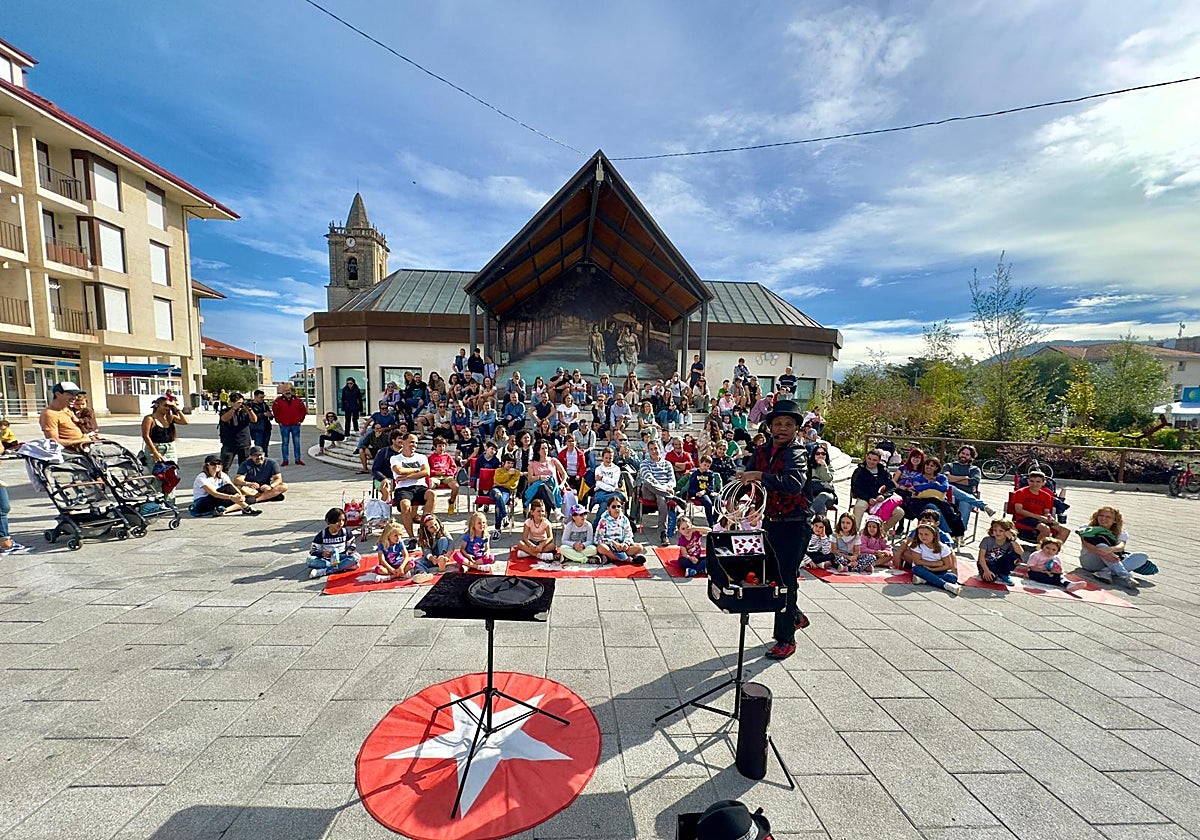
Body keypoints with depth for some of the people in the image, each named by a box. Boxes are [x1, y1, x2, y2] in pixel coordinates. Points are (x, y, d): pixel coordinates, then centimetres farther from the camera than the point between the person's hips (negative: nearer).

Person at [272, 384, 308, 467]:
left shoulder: (297, 400, 4)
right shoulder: (278, 401, 0)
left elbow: (304, 410, 9)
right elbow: (275, 411, 6)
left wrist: (300, 419, 3)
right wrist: (279, 421, 2)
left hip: (296, 425, 1)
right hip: (284, 426, -1)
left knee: (296, 443, 5)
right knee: (284, 443, 4)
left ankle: (298, 460, 11)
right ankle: (285, 460, 10)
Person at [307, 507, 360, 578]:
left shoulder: (345, 532, -3)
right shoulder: (322, 534, -7)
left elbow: (352, 544, 9)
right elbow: (312, 551, -7)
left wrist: (349, 550, -13)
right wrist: (322, 554, -27)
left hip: (341, 558, 0)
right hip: (326, 559, 0)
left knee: (355, 558, -30)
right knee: (310, 560, -29)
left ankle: (322, 571, -33)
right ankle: (345, 566, -32)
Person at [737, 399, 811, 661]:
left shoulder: (797, 453, -14)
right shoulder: (761, 452, 5)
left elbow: (794, 483, -33)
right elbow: (749, 481, 13)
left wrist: (759, 476, -37)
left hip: (794, 526, -7)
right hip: (771, 523, 7)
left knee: (785, 578, -2)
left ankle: (786, 638, 15)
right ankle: (796, 617, 43)